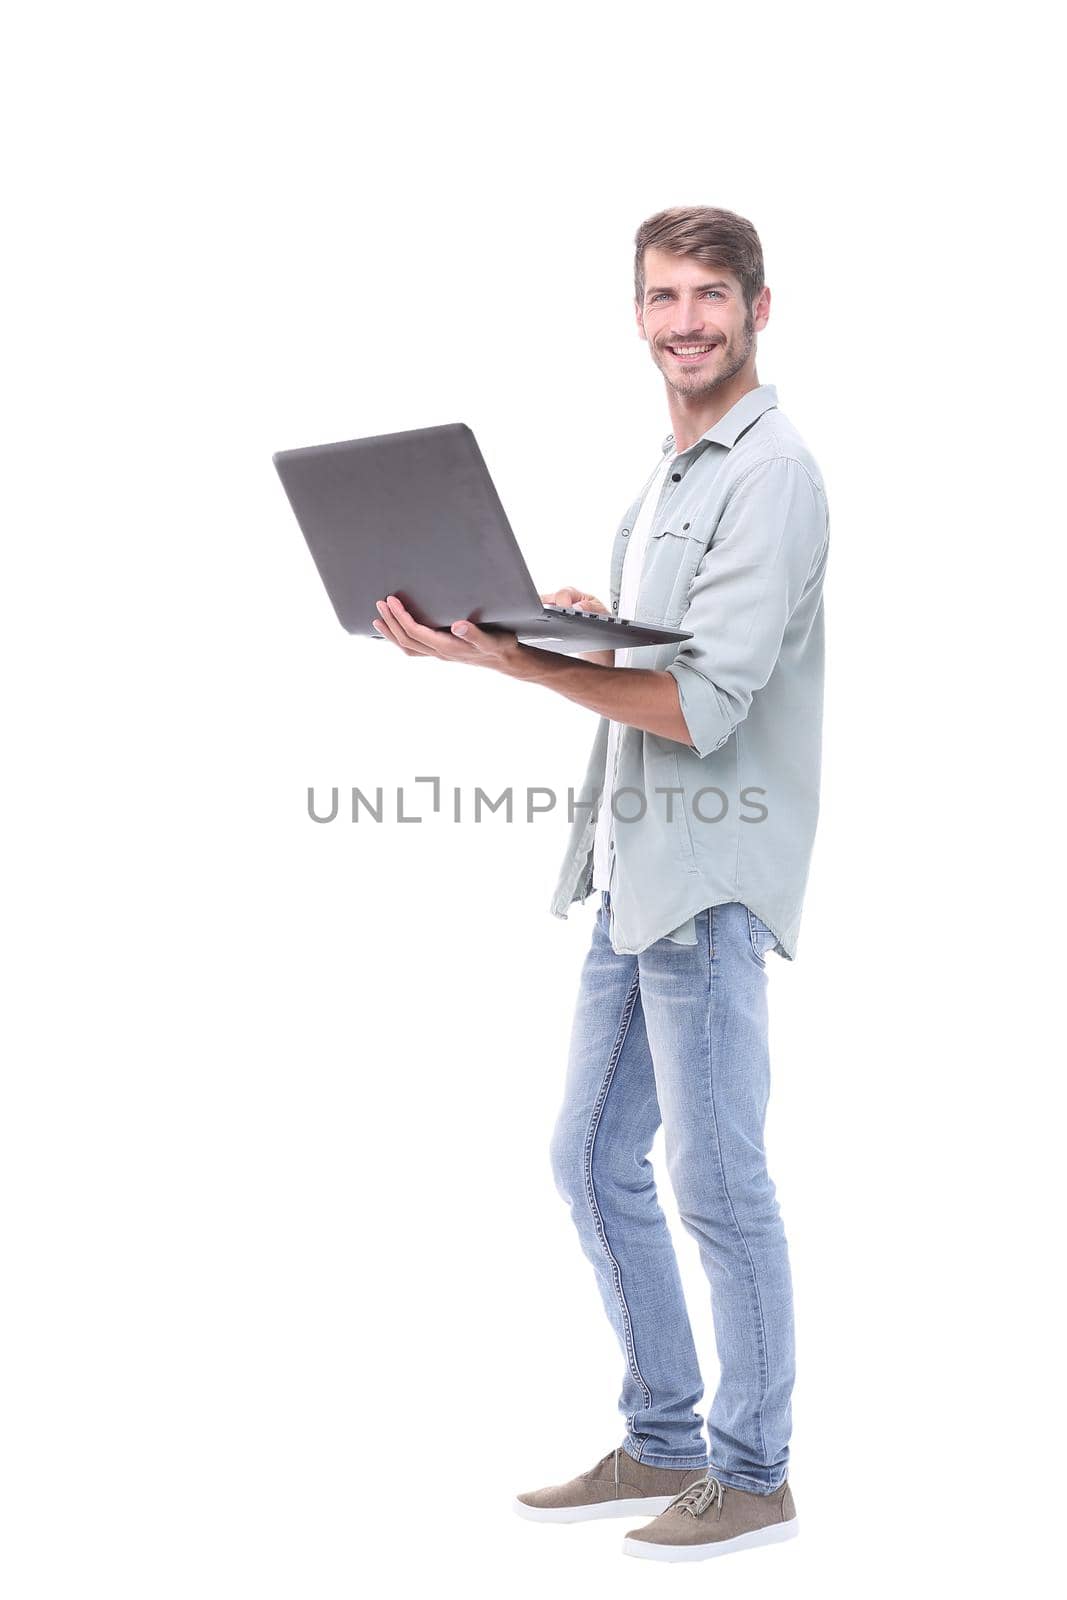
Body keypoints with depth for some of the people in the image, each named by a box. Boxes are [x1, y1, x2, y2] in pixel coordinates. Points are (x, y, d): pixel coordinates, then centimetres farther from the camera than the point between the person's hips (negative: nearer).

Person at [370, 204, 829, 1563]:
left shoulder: (770, 478, -12)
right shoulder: (671, 477, 18)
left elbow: (701, 704, -20)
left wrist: (513, 661, -23)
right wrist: (560, 623, 6)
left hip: (709, 878, -9)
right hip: (632, 873, 10)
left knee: (717, 1183, -1)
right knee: (594, 1162, 14)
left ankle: (753, 1474, 13)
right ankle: (663, 1445, 26)